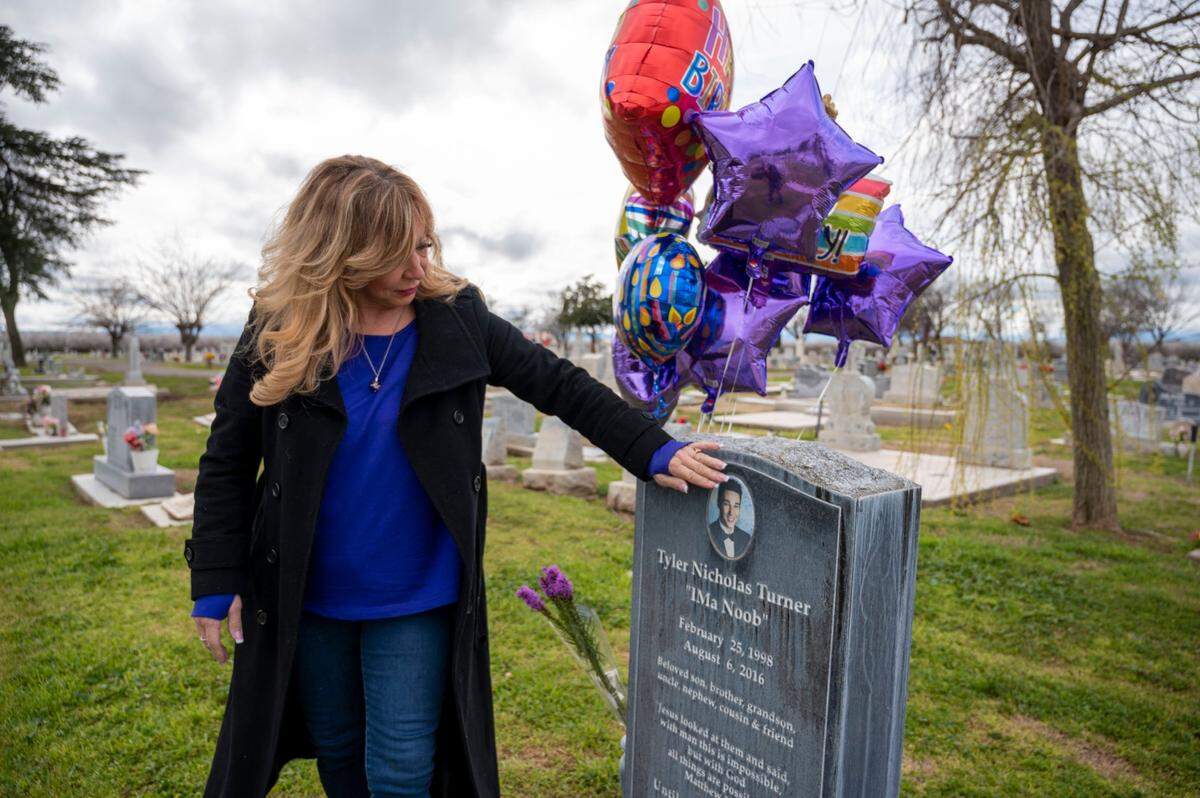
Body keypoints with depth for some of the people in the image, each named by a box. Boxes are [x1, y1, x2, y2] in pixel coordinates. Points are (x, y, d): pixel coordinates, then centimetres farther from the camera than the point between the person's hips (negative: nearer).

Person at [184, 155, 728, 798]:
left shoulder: (456, 320, -11)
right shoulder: (276, 334, -10)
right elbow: (227, 462, -2)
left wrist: (654, 453, -13)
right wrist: (216, 582, -4)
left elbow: (559, 386, -6)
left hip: (417, 602, -1)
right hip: (306, 600, 2)